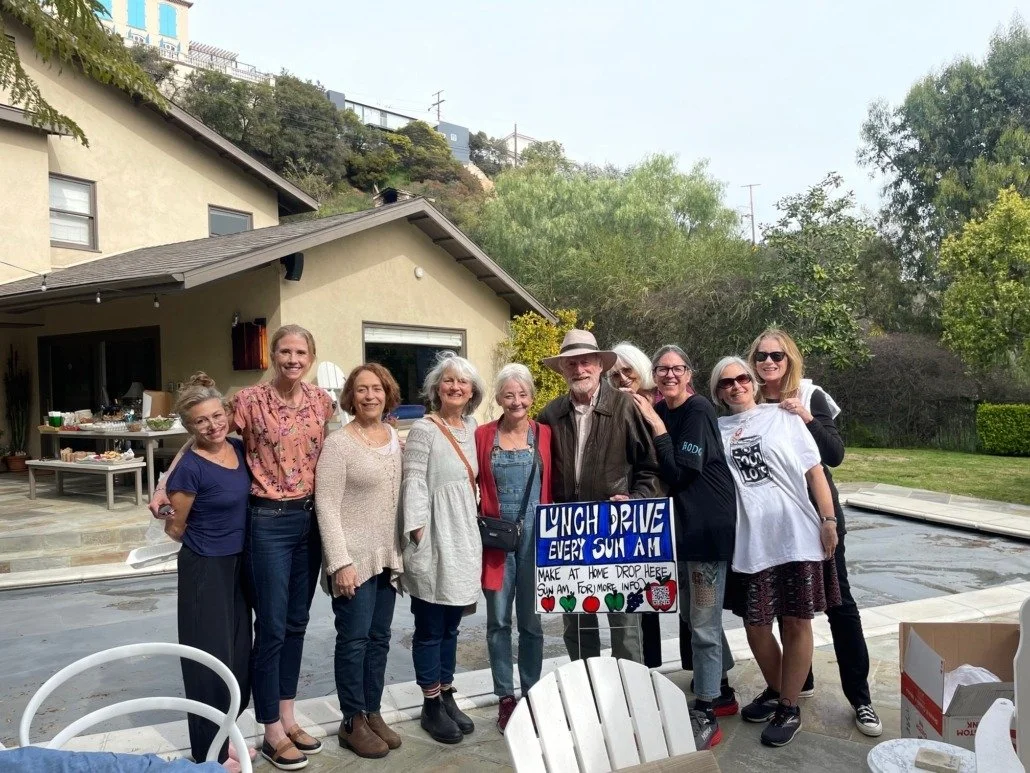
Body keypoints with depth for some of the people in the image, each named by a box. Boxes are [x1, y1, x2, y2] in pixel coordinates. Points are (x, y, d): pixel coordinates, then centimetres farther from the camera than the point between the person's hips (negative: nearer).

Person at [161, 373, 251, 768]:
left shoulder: (239, 449, -2)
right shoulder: (190, 469, -21)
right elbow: (175, 529, -8)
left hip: (237, 564, 7)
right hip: (205, 569, -7)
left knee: (238, 652, 16)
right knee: (211, 657, 3)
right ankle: (210, 753, 20)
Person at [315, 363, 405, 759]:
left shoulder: (396, 438, 7)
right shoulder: (338, 443, -12)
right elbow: (326, 507, -14)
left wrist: (401, 551, 9)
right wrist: (341, 562, -19)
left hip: (387, 556, 6)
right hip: (354, 558, -6)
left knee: (379, 638, 13)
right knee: (354, 639, 2)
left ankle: (373, 712, 27)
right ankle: (352, 722, 17)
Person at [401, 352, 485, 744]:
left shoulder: (471, 428, 10)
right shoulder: (423, 430, -10)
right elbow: (413, 486, -13)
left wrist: (473, 531, 14)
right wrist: (419, 537, -17)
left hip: (464, 538, 7)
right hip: (434, 542, -6)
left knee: (451, 626, 16)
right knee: (430, 628, 5)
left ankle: (447, 696, 29)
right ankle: (431, 706, 18)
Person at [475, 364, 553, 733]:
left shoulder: (545, 435, 3)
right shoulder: (483, 435, 2)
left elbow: (554, 487, 4)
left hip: (535, 536, 0)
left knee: (531, 620, 9)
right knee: (499, 621, 6)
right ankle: (505, 698, 20)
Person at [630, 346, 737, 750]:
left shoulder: (698, 410, -16)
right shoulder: (658, 412, 6)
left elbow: (679, 473, -21)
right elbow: (662, 474, 8)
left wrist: (657, 427, -19)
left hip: (710, 525, -9)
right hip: (681, 524, 9)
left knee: (703, 623, -1)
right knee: (692, 612, 20)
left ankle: (706, 717, 12)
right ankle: (721, 691, 39)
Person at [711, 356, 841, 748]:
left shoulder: (782, 418, 3)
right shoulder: (716, 429, 7)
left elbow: (814, 471, 2)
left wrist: (828, 520, -5)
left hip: (797, 537, -2)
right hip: (749, 543, 2)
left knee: (796, 623, 6)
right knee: (755, 624, 9)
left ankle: (789, 708, 23)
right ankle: (774, 690, 35)